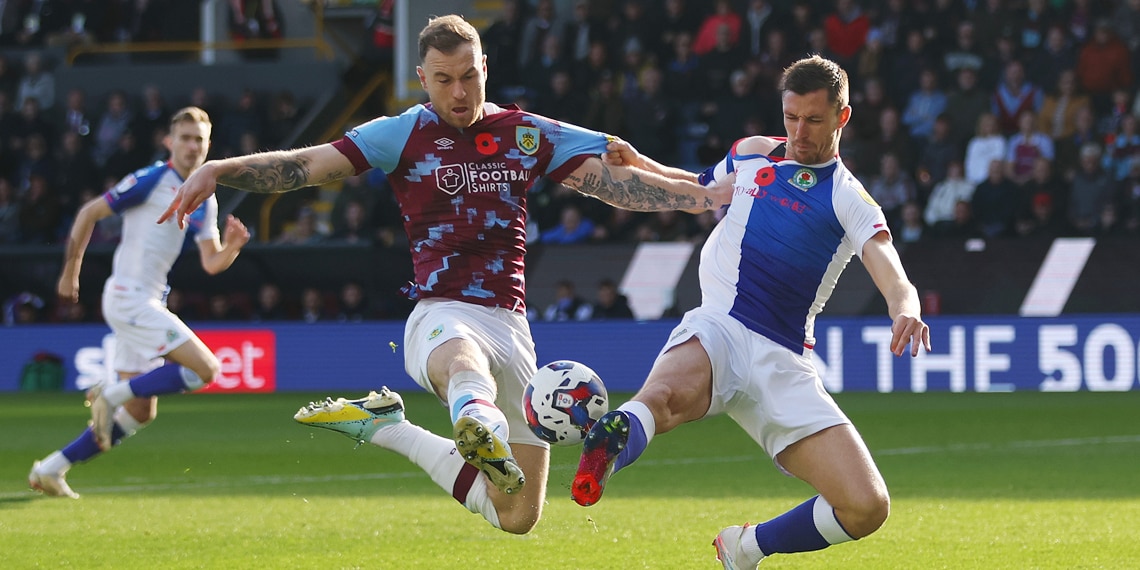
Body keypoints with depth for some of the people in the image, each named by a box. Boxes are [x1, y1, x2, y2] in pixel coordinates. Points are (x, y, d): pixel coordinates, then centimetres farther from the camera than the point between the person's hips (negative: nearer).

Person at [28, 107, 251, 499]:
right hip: (128, 296, -9)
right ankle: (113, 393, -11)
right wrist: (70, 272, -3)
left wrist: (231, 246, -11)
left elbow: (211, 263, 11)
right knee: (205, 369, -18)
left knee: (140, 415, 8)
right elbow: (90, 213, -5)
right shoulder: (152, 180, -8)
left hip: (147, 302, 9)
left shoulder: (205, 200, 15)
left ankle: (50, 469, 10)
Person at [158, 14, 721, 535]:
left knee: (517, 517, 8)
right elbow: (307, 165, -7)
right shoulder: (405, 134, 1)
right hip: (442, 318, -5)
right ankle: (479, 425, -81)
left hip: (510, 323, 5)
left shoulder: (527, 133, 11)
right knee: (464, 363, -44)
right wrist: (217, 170, -21)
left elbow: (617, 181, 8)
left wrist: (705, 194, -4)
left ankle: (385, 426, 25)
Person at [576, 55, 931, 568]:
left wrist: (905, 310, -37)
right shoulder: (750, 155, 17)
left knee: (866, 507, -11)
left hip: (784, 364, 0)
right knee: (666, 396, -40)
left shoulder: (849, 200, 5)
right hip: (715, 332, 0)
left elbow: (895, 280, -13)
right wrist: (639, 164, 24)